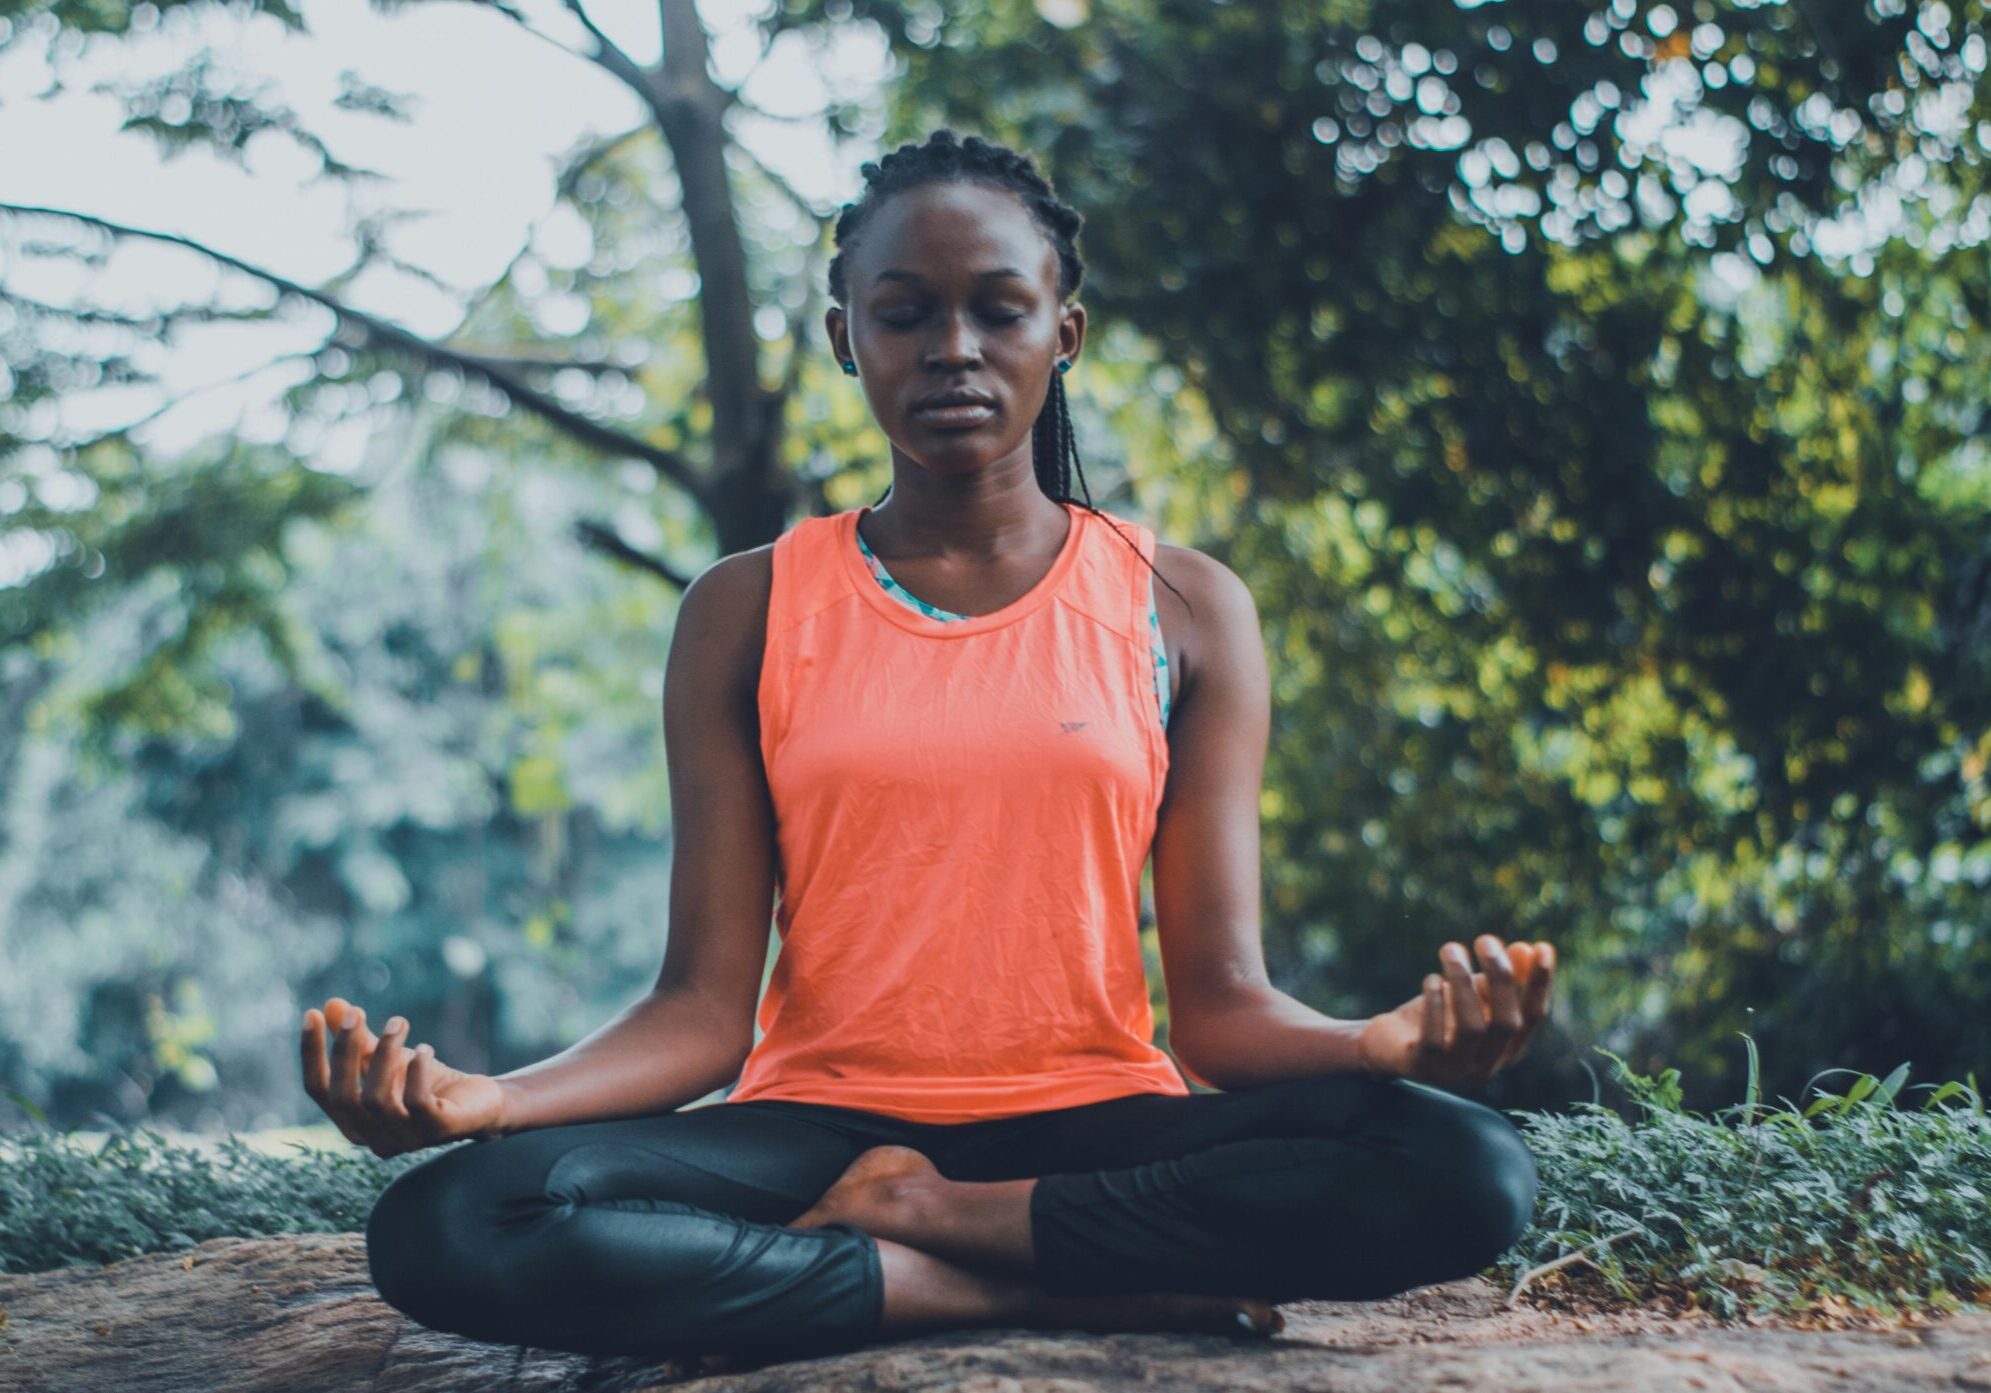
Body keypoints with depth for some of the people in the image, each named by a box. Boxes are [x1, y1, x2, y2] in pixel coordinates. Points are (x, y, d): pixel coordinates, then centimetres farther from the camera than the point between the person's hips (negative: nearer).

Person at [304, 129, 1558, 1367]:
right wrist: (485, 1099, -21)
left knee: (1470, 1172, -28)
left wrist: (1395, 1041, -23)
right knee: (444, 1225, -29)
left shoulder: (1183, 610, 7)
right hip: (821, 1121, 0)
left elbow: (1222, 1003, 0)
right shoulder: (749, 613, 6)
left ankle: (918, 1216, -16)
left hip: (1094, 1126, 0)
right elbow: (705, 1006, -1)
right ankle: (1081, 1290, -21)